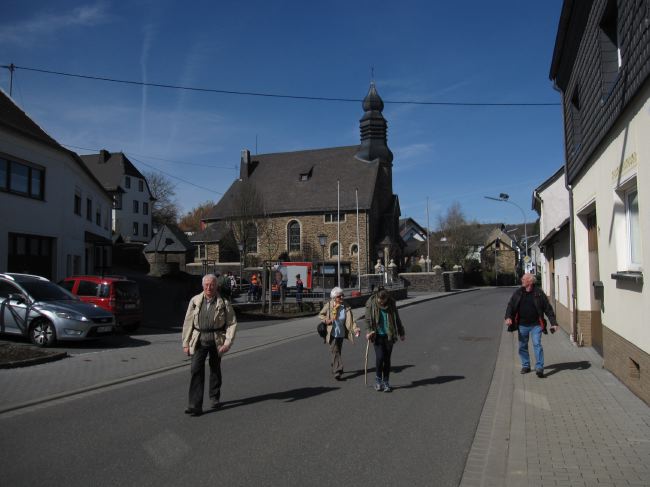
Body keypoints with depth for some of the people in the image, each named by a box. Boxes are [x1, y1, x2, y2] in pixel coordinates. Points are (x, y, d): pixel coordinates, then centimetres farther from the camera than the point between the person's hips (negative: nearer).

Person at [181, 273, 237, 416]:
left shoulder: (224, 303, -3)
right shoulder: (195, 301, 1)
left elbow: (232, 323, -2)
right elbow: (188, 323, 5)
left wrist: (228, 342, -12)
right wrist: (186, 343, 2)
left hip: (216, 340, 0)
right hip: (198, 340, 0)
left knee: (215, 370, 14)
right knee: (196, 370, -9)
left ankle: (214, 398, 34)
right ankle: (195, 405, -7)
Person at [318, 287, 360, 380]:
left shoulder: (346, 306, -5)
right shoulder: (329, 305, -10)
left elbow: (350, 320, -13)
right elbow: (320, 315, 3)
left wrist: (355, 328, -29)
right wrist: (326, 320, -17)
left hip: (341, 333, 4)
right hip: (332, 333, -3)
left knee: (338, 351, 17)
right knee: (335, 352, -10)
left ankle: (334, 368, 38)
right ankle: (337, 372, -11)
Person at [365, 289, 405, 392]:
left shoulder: (391, 303, -1)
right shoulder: (371, 303, -6)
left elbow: (397, 318, 10)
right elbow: (368, 320, 0)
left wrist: (401, 333, 15)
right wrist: (368, 331, -12)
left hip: (389, 335, 2)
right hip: (377, 335, -2)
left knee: (387, 359, 4)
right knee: (379, 357, -11)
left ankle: (386, 382, 17)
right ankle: (378, 380, 10)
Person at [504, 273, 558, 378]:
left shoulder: (539, 293, -2)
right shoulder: (517, 293, 6)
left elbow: (548, 309, 0)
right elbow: (510, 305, 2)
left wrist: (554, 323, -5)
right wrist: (508, 317, -16)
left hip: (536, 325, -3)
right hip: (522, 325, 3)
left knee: (537, 344, -10)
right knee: (522, 346, 10)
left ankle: (539, 368, -7)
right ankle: (525, 366, 24)